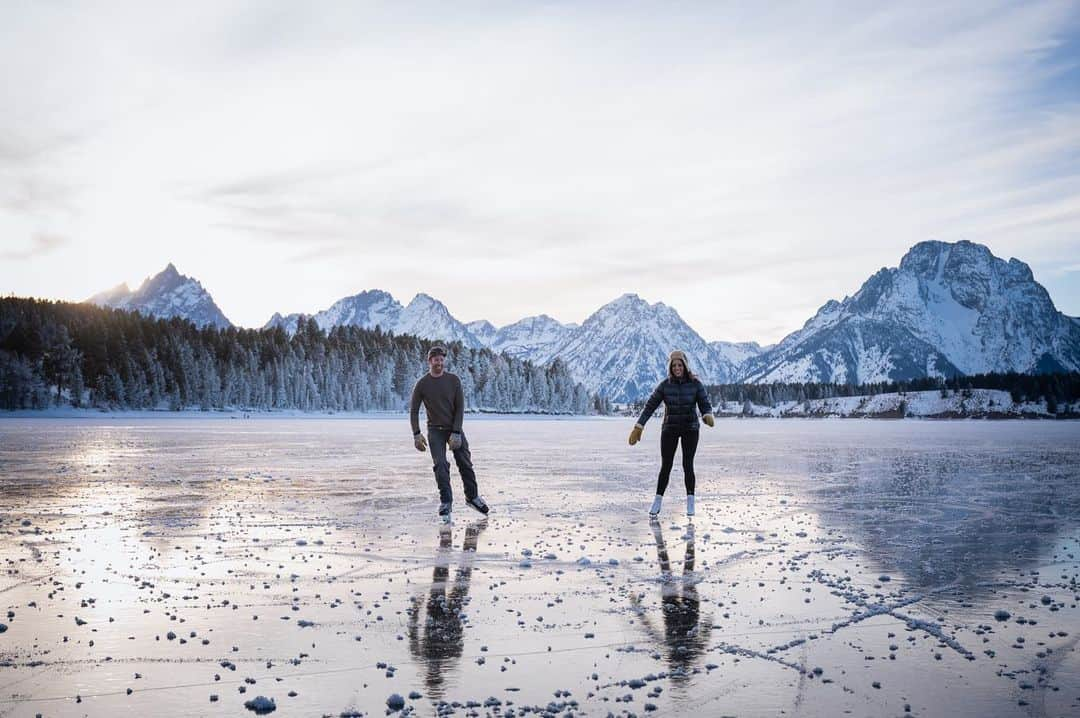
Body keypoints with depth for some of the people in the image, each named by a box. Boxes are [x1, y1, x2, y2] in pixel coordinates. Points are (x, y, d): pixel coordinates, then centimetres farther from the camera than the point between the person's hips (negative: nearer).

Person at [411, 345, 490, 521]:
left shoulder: (454, 380, -4)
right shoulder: (422, 384, -6)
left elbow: (460, 408, -6)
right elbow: (414, 410, -2)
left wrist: (456, 433, -14)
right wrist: (416, 434, -11)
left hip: (455, 428, 1)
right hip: (435, 429, -1)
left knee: (465, 464, 5)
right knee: (440, 465, -15)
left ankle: (472, 496, 23)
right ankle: (446, 502, -11)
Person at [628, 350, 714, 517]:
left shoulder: (696, 384, -8)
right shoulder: (664, 385, -6)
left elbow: (705, 406, -11)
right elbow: (650, 406, -4)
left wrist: (708, 417, -35)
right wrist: (638, 427, -10)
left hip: (690, 429, 0)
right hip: (669, 429, 1)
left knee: (688, 465, -6)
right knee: (666, 466, -2)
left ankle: (690, 503, 8)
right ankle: (657, 503, 9)